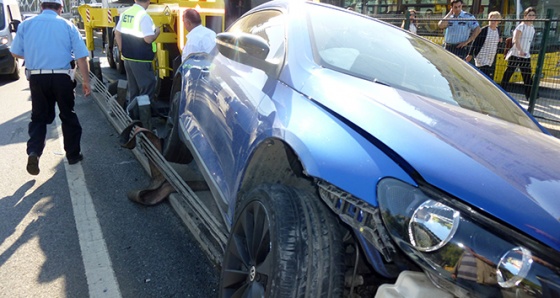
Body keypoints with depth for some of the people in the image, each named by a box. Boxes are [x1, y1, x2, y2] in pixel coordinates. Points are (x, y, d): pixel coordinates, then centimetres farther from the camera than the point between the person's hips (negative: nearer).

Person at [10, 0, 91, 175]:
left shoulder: (26, 25, 6)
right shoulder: (68, 26, 0)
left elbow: (16, 53, 12)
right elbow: (81, 57, -5)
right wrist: (86, 81, 0)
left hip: (36, 78, 2)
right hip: (62, 78, -2)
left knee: (39, 117, 13)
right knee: (68, 116, 12)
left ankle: (33, 152, -7)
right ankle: (73, 154, 20)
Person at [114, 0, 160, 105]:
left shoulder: (125, 13, 8)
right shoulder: (144, 16, -17)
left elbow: (117, 33, 14)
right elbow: (148, 39, -23)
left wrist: (122, 50, 19)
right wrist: (157, 32, -4)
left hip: (127, 57, 8)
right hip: (141, 59, -8)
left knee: (133, 87, 18)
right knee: (148, 86, 0)